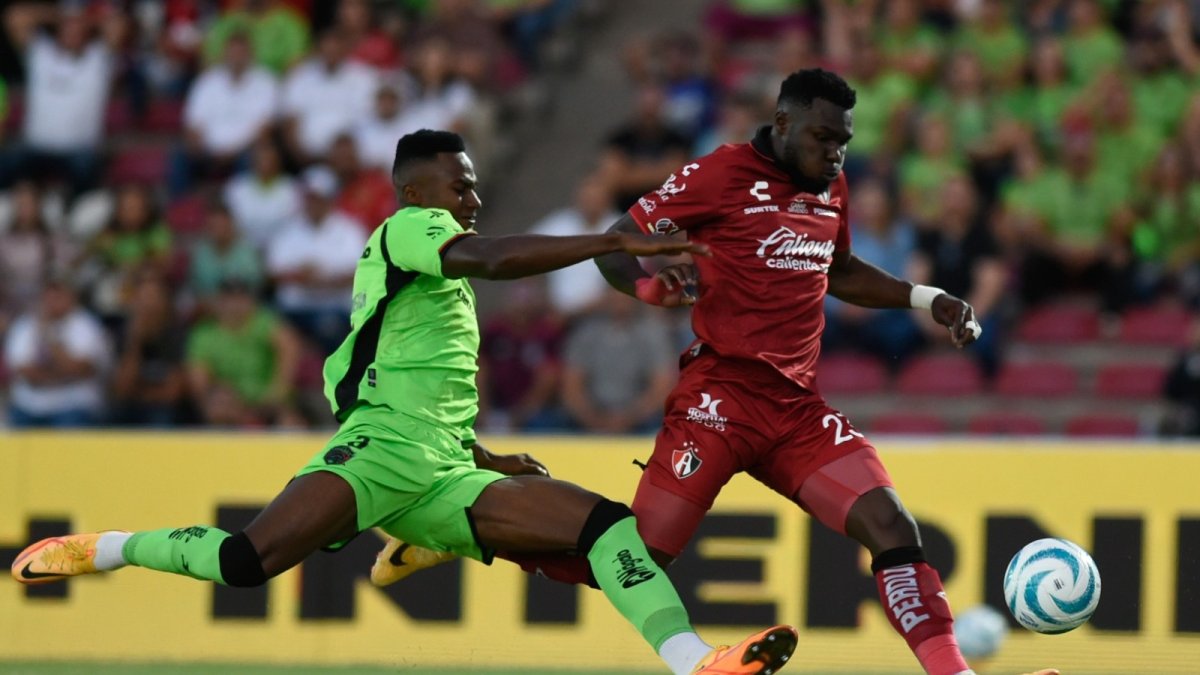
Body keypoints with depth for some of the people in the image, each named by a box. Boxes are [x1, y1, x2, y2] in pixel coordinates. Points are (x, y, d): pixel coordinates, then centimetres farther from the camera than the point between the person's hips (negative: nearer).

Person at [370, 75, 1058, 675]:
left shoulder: (831, 189, 14)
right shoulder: (721, 174, -7)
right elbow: (615, 246, -4)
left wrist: (924, 299, 22)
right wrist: (649, 283, -26)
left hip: (799, 406, 6)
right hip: (722, 396, -6)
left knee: (894, 528, -11)